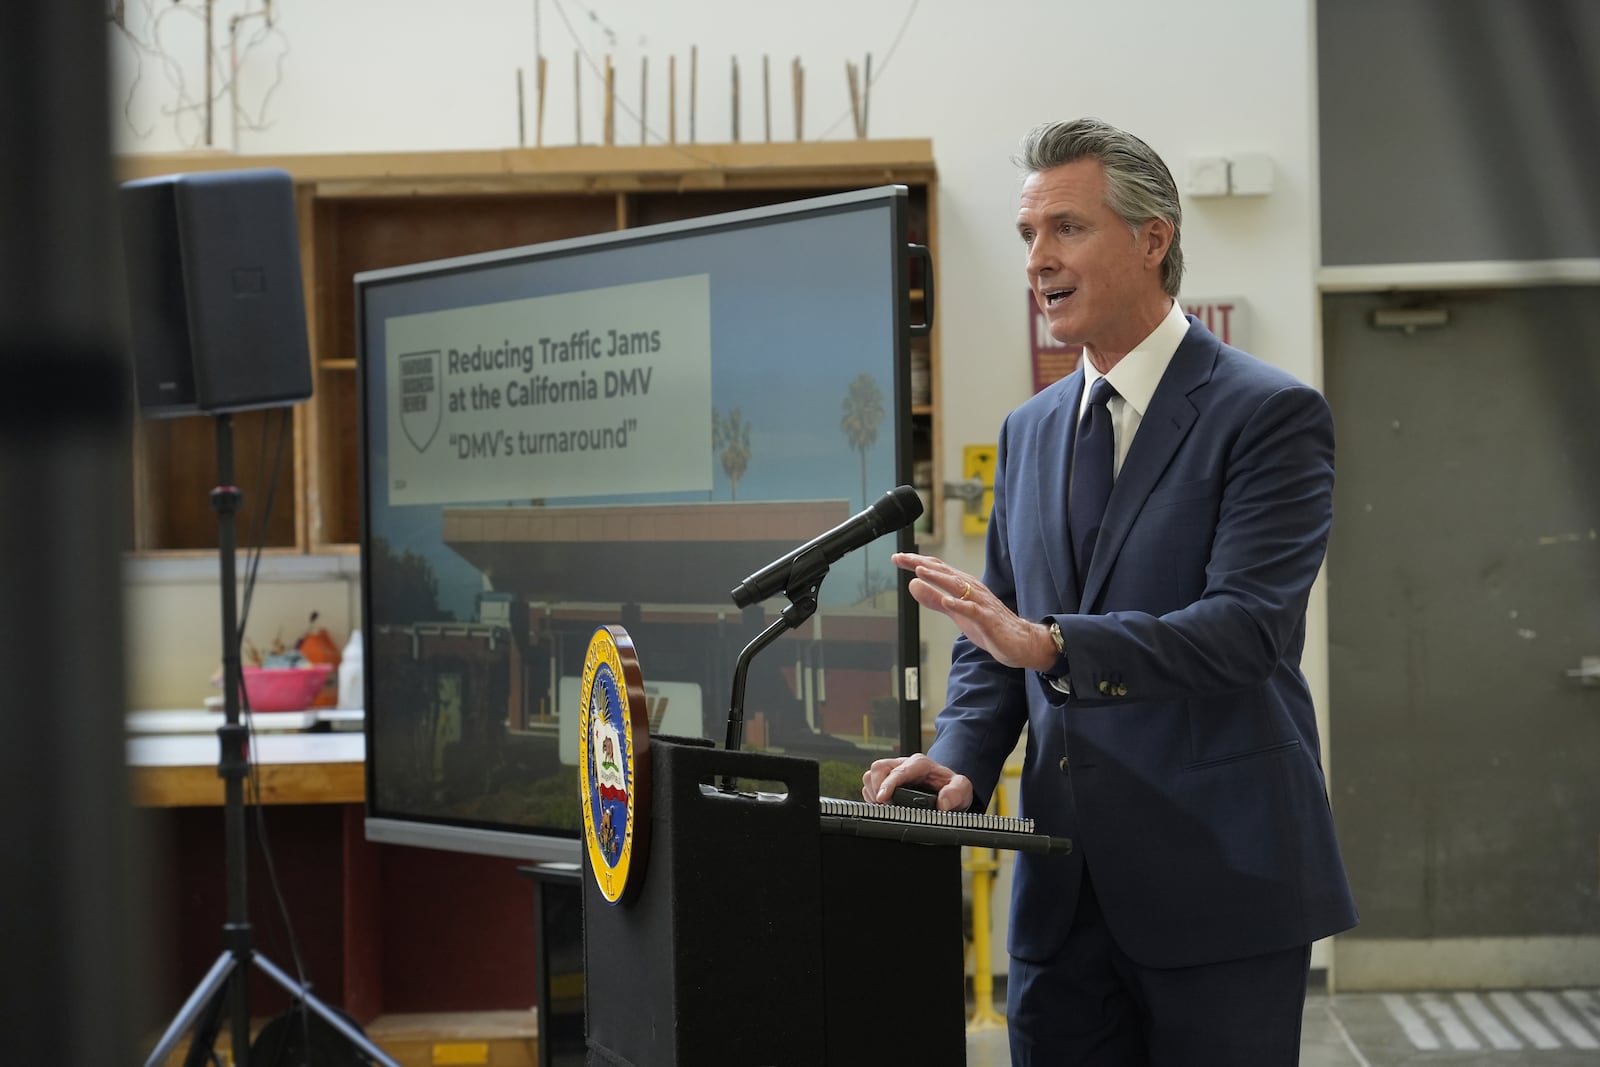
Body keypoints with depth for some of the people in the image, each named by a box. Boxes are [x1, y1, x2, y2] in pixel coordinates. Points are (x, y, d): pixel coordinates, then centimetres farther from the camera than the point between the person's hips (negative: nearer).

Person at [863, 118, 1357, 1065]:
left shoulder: (1272, 414, -7)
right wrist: (962, 760, -4)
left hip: (1216, 880, -6)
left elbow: (1249, 624, -19)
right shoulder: (1032, 430, 14)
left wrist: (1051, 644, -29)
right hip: (1065, 887, 6)